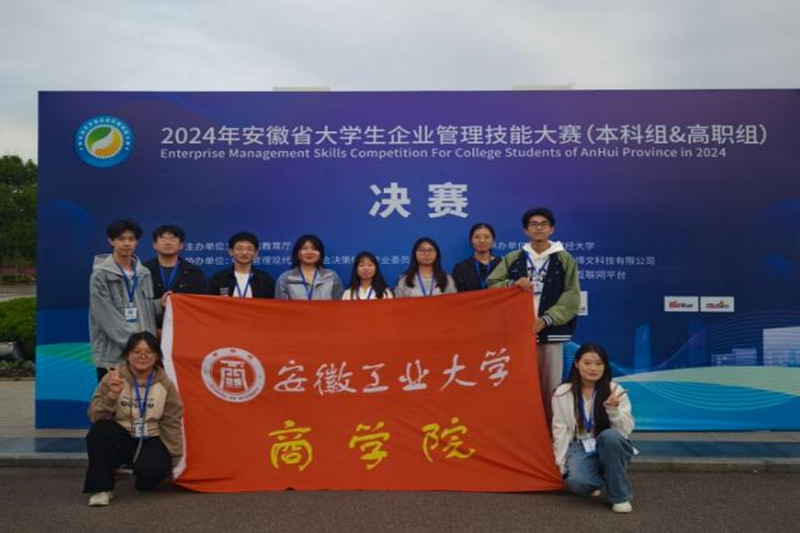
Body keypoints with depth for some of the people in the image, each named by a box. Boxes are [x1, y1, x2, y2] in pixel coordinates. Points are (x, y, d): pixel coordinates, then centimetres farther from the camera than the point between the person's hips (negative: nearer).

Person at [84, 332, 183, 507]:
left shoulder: (165, 384, -2)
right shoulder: (113, 378, -5)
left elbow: (171, 423, 1)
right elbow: (95, 416, -11)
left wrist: (173, 458, 0)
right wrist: (112, 395, -28)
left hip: (151, 441, 1)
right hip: (120, 438, 0)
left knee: (153, 468, -29)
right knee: (99, 430, -31)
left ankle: (144, 479, 12)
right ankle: (101, 487, -15)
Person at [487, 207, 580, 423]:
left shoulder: (564, 259, 5)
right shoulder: (512, 258, 10)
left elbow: (571, 296, -2)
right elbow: (492, 286, 6)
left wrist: (546, 319, -13)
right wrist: (513, 284, -13)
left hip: (551, 332, -1)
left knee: (550, 386, 0)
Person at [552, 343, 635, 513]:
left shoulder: (615, 390, -4)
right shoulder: (562, 394, -1)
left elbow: (626, 430, -7)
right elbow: (560, 430, 1)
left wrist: (613, 410, -25)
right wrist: (562, 464, -4)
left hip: (610, 447, 0)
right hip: (580, 448, 0)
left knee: (610, 435, -36)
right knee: (577, 481, -32)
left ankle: (620, 495, -17)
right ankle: (598, 480, 8)